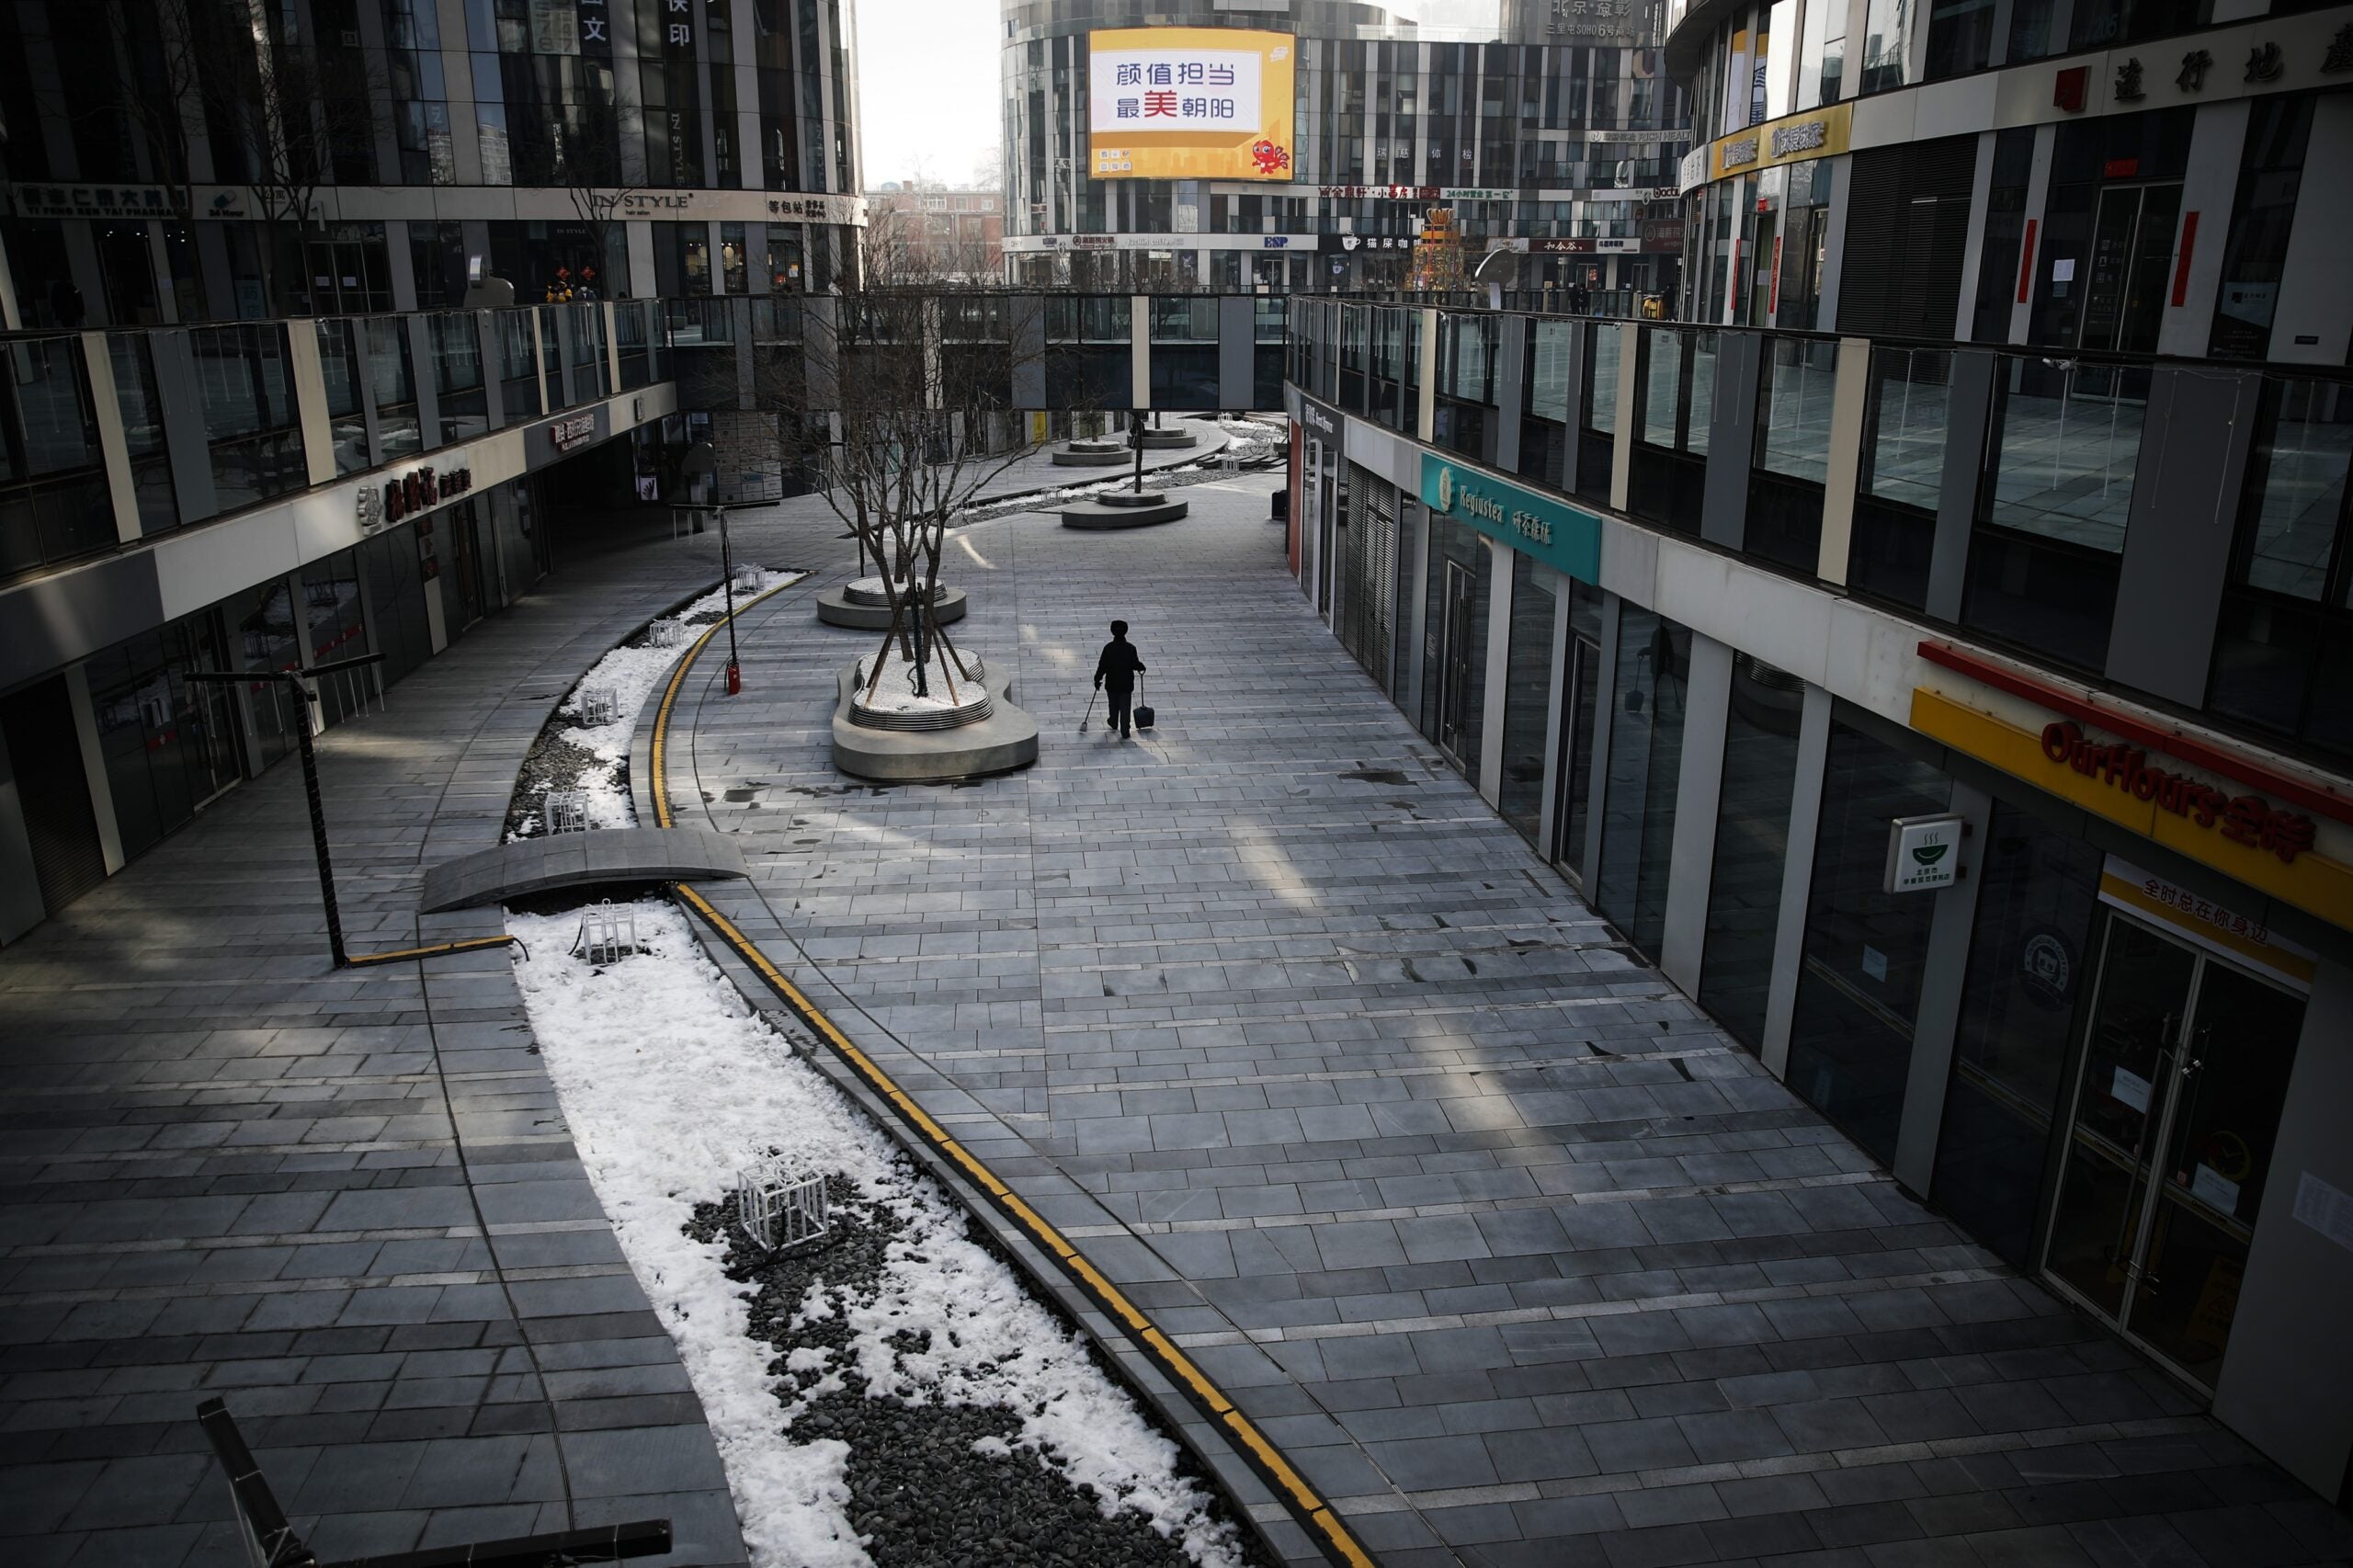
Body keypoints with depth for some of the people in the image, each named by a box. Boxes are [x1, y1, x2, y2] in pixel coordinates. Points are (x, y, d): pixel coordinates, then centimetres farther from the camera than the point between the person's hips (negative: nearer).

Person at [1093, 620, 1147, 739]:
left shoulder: (1108, 648, -12)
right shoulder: (1131, 648, -13)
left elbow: (1102, 666, -9)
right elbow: (1135, 665, -10)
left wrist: (1097, 680, 1)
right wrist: (1141, 667, 13)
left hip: (1112, 683, 1)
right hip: (1126, 684, -1)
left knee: (1114, 705, 23)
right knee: (1125, 708, 5)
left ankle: (1113, 722, 44)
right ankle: (1125, 732, 4)